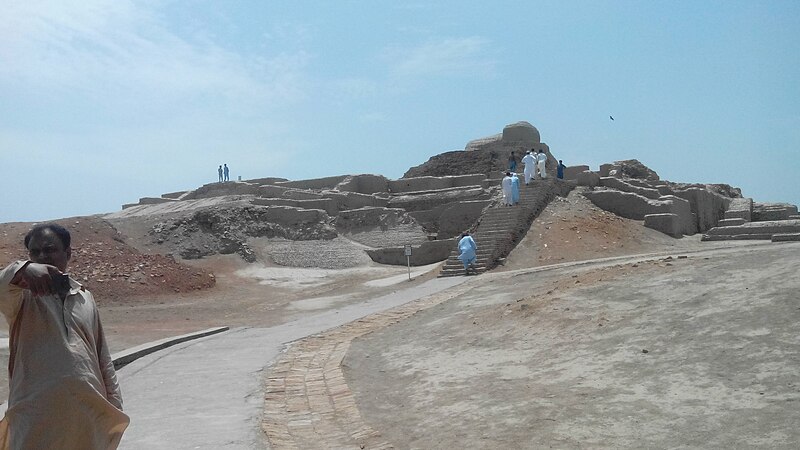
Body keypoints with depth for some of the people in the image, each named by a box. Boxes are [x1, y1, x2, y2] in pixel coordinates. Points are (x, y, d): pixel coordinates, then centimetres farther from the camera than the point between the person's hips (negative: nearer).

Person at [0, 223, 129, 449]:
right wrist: (23, 269, -46)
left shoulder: (85, 297, 13)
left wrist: (114, 405, 14)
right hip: (37, 412, -4)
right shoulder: (22, 296, 1)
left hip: (89, 411, 4)